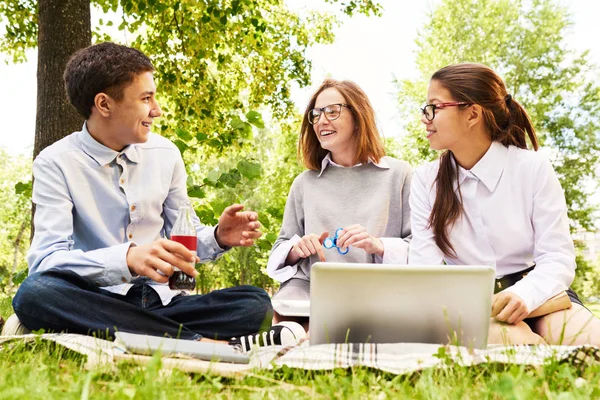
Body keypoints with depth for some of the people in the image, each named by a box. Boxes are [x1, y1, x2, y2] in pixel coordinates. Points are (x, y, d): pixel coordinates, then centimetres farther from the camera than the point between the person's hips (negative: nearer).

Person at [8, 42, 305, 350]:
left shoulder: (166, 154, 7)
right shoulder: (55, 163, -5)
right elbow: (45, 260, -17)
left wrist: (218, 238, -9)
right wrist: (127, 258, -35)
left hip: (160, 301, 3)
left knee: (255, 303, -18)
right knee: (36, 293, -35)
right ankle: (200, 342, -30)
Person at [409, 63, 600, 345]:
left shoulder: (533, 168, -4)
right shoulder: (425, 180, 2)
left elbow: (557, 257, -9)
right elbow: (424, 262, -4)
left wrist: (524, 295, -31)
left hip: (537, 293, 0)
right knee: (520, 344, -35)